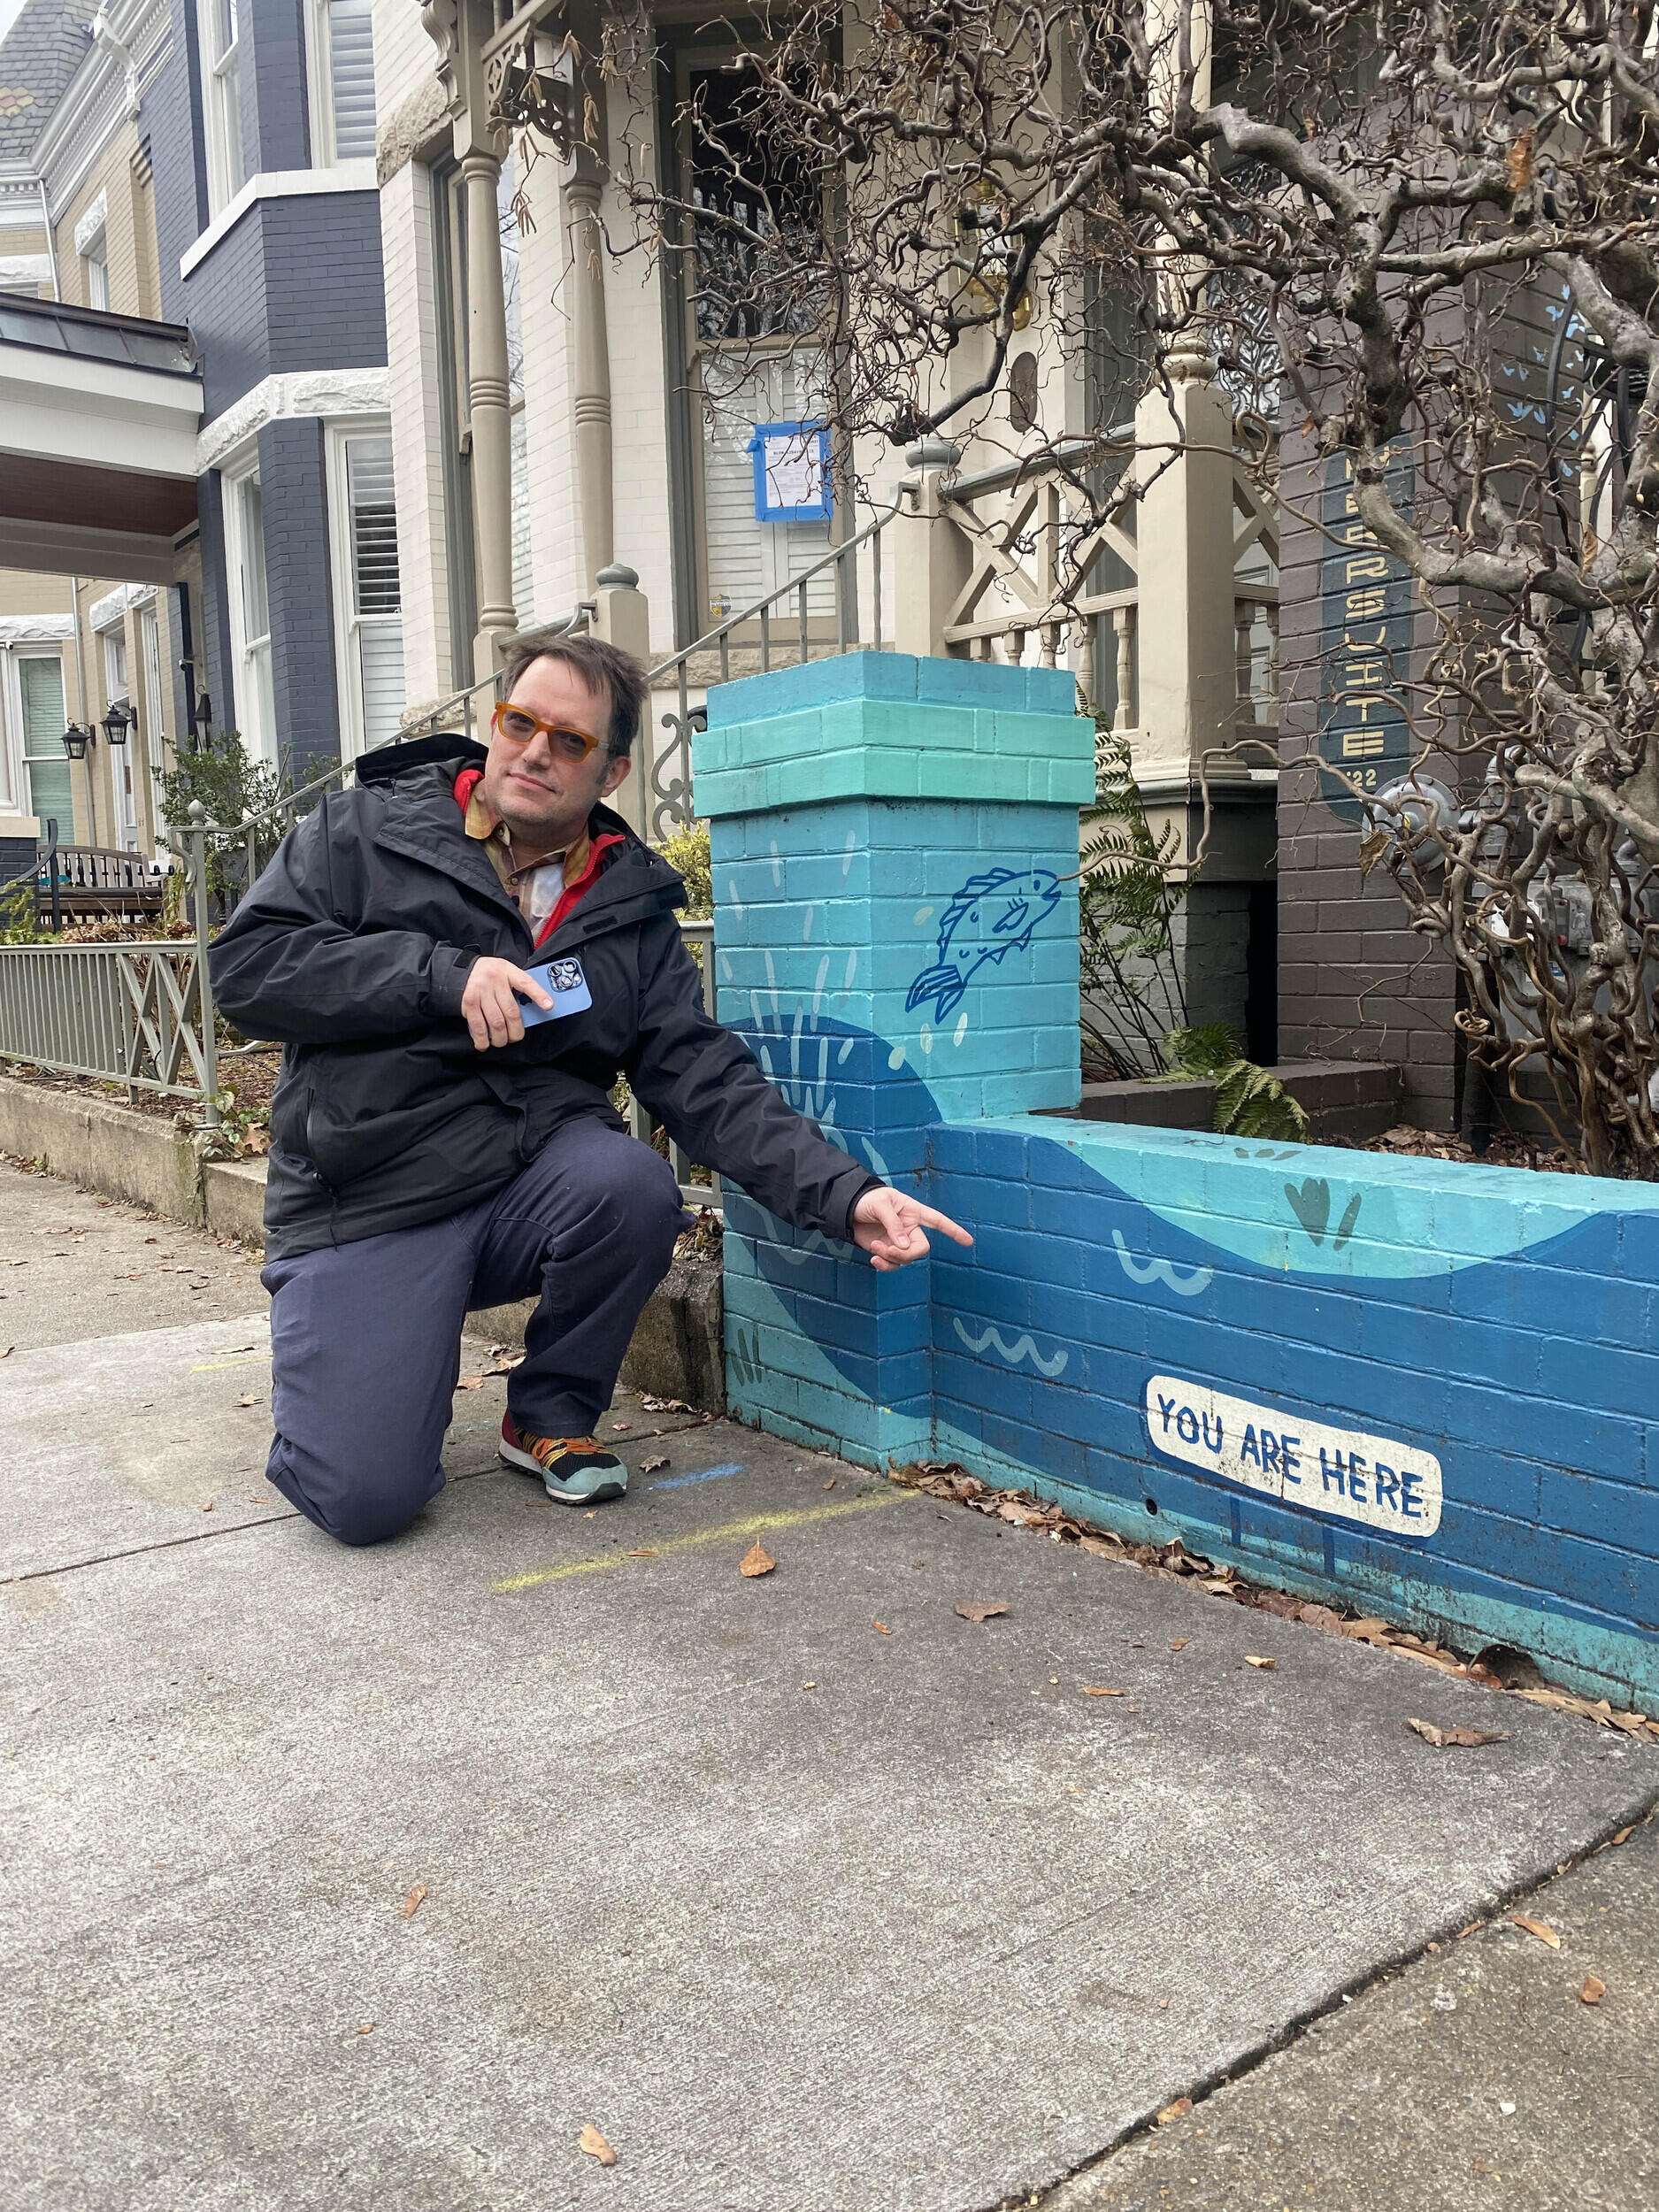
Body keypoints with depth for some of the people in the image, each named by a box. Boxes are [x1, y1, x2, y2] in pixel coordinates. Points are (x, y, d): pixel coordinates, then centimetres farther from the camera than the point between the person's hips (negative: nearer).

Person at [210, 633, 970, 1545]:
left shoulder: (631, 908, 6)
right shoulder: (365, 830, 1)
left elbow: (706, 1083, -2)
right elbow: (244, 963, -8)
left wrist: (845, 1195, -17)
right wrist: (442, 974, -20)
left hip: (528, 1185, 3)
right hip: (364, 1208, -2)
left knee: (633, 1185, -32)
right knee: (366, 1497, -18)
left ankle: (550, 1414, -2)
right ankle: (341, 1366, 20)